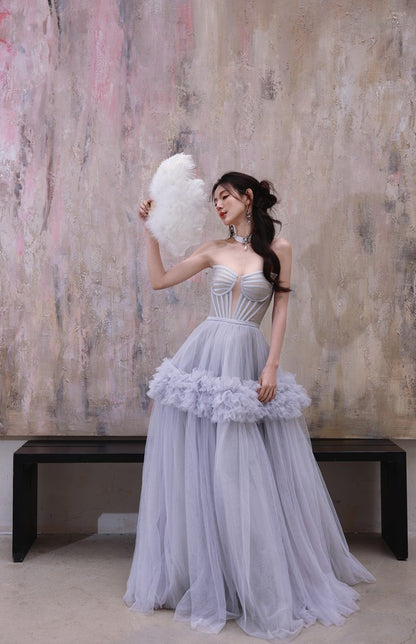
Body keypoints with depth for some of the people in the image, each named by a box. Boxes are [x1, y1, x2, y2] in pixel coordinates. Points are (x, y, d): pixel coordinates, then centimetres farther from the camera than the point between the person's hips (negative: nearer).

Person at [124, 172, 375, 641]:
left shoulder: (278, 249, 3)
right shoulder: (215, 250, 10)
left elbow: (281, 310, 1)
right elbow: (159, 280, 10)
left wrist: (272, 367, -6)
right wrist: (150, 231, 5)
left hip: (250, 359, -2)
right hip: (208, 355, 3)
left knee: (246, 473, 2)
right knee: (199, 467, 5)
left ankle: (262, 582, 23)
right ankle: (202, 577, 23)